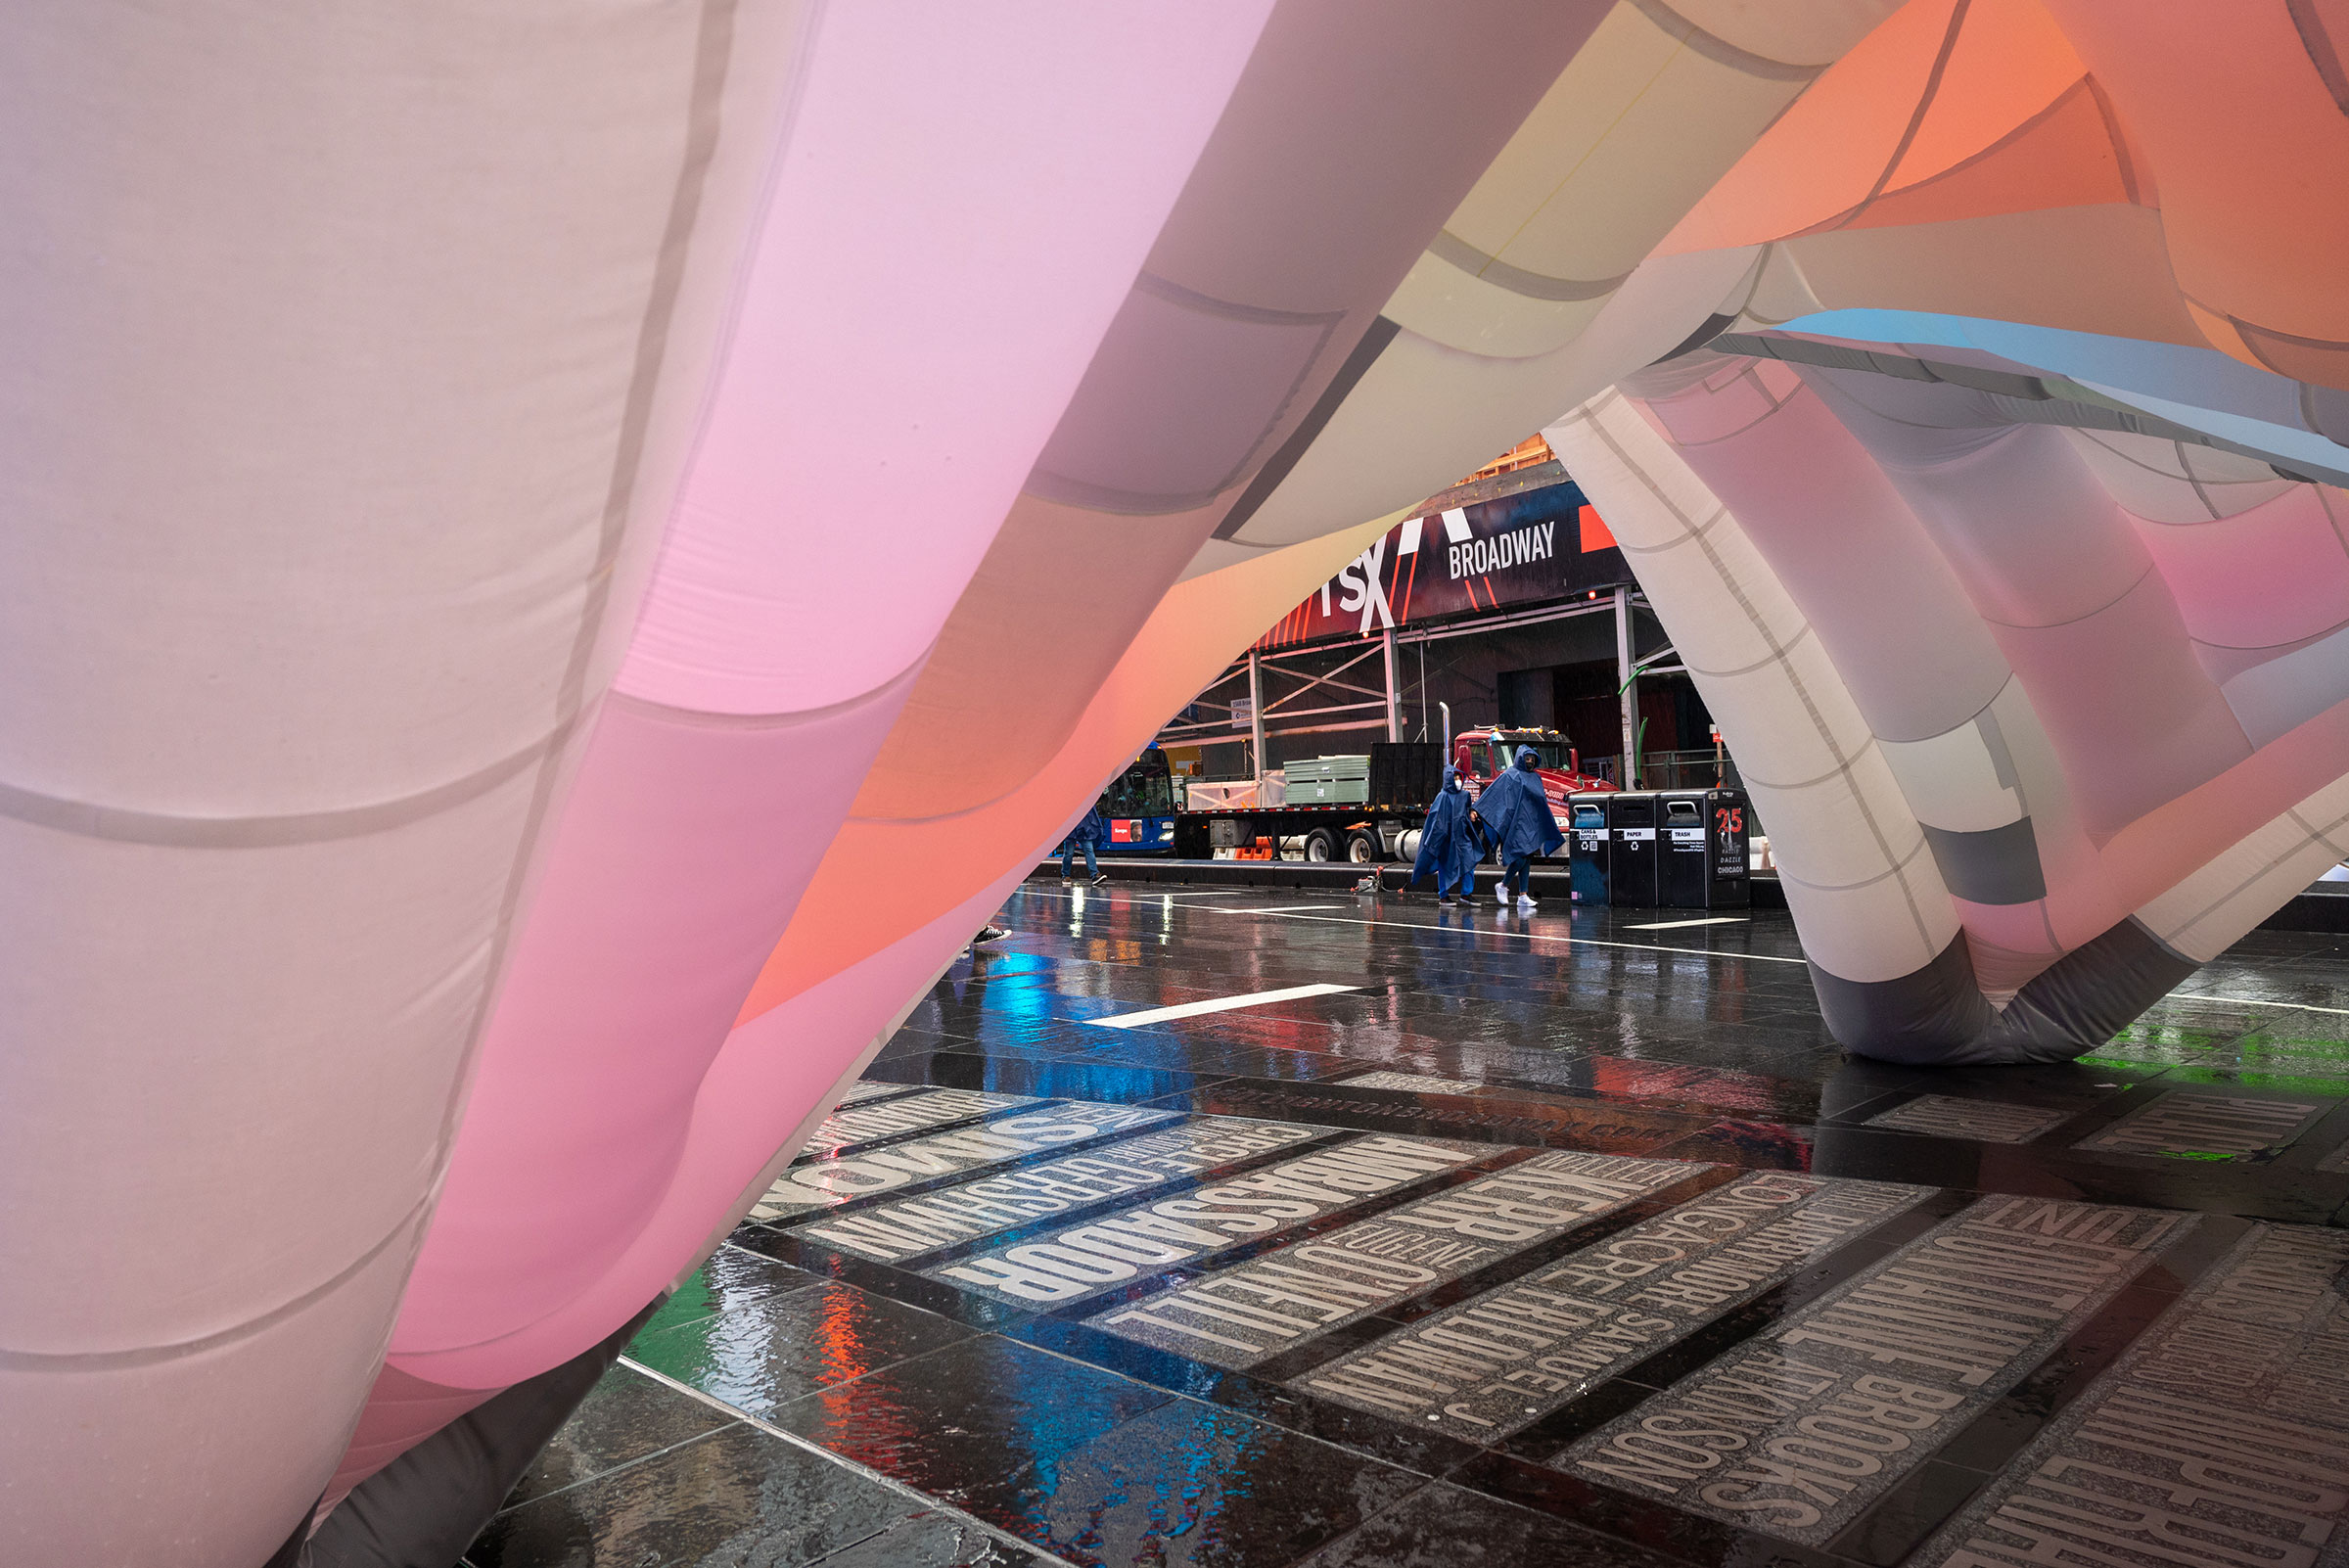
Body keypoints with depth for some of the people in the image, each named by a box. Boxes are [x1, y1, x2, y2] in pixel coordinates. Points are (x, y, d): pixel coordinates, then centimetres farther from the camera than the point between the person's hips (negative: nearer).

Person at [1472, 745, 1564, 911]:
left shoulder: (1536, 778, 19)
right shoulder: (1510, 776, -2)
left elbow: (1542, 801, 24)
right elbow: (1492, 791, -5)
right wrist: (1476, 809, -13)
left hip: (1532, 824, 7)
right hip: (1517, 823, -7)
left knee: (1527, 859, 3)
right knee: (1521, 857, -15)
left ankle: (1522, 896, 4)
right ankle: (1503, 885, 5)